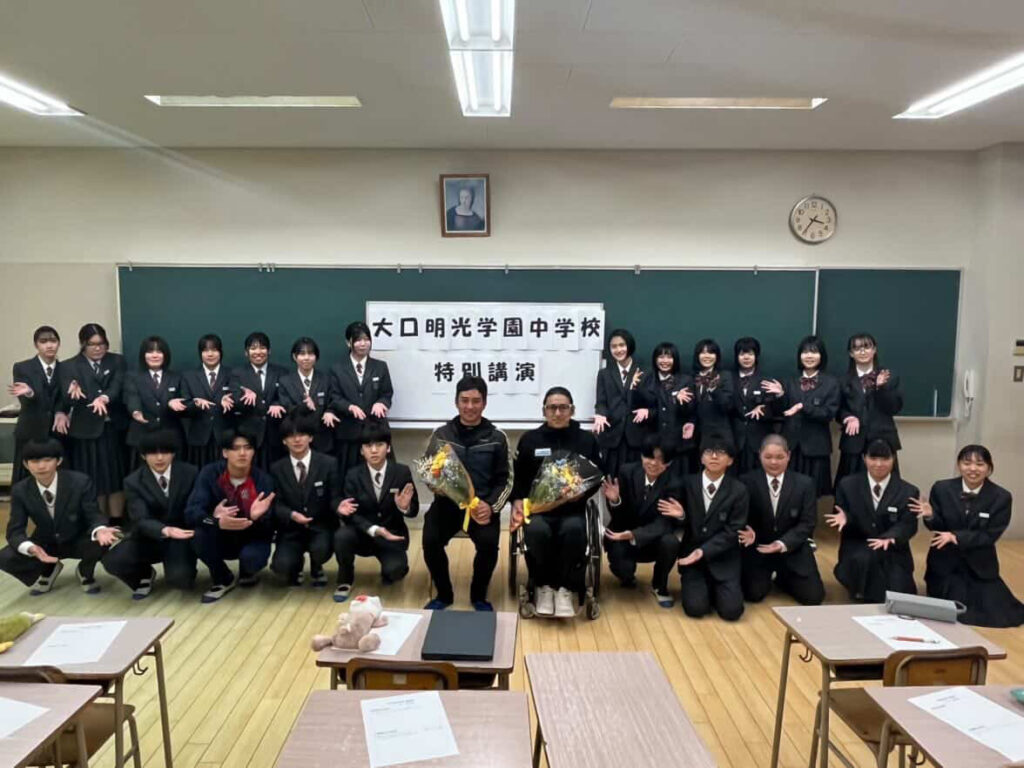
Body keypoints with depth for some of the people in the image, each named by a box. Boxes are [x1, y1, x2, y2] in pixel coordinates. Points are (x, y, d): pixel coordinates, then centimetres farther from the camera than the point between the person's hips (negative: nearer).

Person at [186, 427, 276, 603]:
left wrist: (257, 518, -42)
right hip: (221, 538, 1)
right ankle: (224, 580, -2)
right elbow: (191, 512, -25)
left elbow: (269, 528, -17)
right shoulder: (209, 473, -14)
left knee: (252, 557, -34)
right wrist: (217, 522, -46)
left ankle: (247, 573, 8)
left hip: (252, 539, -1)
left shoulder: (263, 480, -15)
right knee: (200, 533, -31)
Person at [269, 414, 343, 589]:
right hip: (291, 530, 1)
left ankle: (316, 569, 7)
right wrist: (292, 515, -23)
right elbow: (277, 504, -1)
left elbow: (334, 497, -3)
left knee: (320, 548, -33)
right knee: (282, 566, -25)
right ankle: (297, 567, 17)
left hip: (320, 528, -1)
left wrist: (339, 506, -28)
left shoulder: (328, 463, -3)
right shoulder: (277, 468, 2)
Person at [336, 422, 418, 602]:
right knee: (342, 536, -31)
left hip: (392, 535, -1)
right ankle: (345, 581, -3)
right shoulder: (353, 475, -6)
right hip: (363, 533, 1)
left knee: (395, 570, -28)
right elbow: (352, 514, -12)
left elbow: (414, 511, -5)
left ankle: (390, 571, 12)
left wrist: (405, 507, -29)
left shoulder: (402, 472, -7)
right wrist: (375, 530, -29)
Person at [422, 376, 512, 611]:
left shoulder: (497, 438, 4)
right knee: (430, 540, -24)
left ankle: (479, 596, 3)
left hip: (483, 504, -1)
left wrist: (491, 506, -15)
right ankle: (444, 594, 4)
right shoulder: (441, 434, 7)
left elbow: (505, 480, 2)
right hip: (447, 502, 1)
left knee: (488, 542, -27)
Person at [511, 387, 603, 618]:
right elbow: (518, 477, 12)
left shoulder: (587, 440, 11)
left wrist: (581, 492, -10)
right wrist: (517, 501, -6)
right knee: (537, 531, -34)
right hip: (537, 508, 0)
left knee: (573, 530, -36)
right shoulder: (529, 439, 11)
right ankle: (543, 586, -7)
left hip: (573, 509, 0)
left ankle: (566, 588, -13)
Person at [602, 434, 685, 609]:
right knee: (623, 569, -27)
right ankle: (627, 575, 16)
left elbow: (663, 523, -23)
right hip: (622, 536, 0)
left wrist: (634, 535, -40)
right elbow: (620, 517, -7)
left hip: (654, 538, 0)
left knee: (670, 542, -32)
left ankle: (659, 586, -1)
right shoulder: (627, 472, -12)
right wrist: (614, 501, -31)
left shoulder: (674, 483, -15)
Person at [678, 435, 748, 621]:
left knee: (731, 610, -15)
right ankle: (704, 586, 17)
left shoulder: (739, 490, -6)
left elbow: (733, 531, -9)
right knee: (696, 607, -17)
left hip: (724, 558, 0)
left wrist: (704, 551, -20)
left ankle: (716, 588, 18)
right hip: (692, 553, 0)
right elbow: (685, 524, 3)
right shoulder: (688, 484, -3)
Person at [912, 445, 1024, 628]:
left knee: (996, 615, -2)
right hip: (945, 563, 0)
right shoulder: (941, 489, -8)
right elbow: (937, 528, -5)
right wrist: (930, 515, -28)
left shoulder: (1001, 497, -10)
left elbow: (990, 536, -12)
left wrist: (956, 537, -23)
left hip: (980, 566, 1)